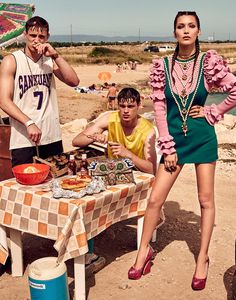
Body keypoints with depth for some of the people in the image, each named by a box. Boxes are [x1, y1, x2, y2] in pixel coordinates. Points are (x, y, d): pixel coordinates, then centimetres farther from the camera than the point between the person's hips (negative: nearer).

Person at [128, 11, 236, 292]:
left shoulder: (209, 61, -6)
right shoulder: (162, 65, -3)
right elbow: (159, 109, -4)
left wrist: (211, 113, -4)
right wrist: (168, 148, -6)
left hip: (203, 138, -1)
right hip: (174, 138, 1)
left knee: (206, 199, 8)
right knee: (155, 199, 2)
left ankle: (202, 259, 24)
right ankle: (144, 252, 22)